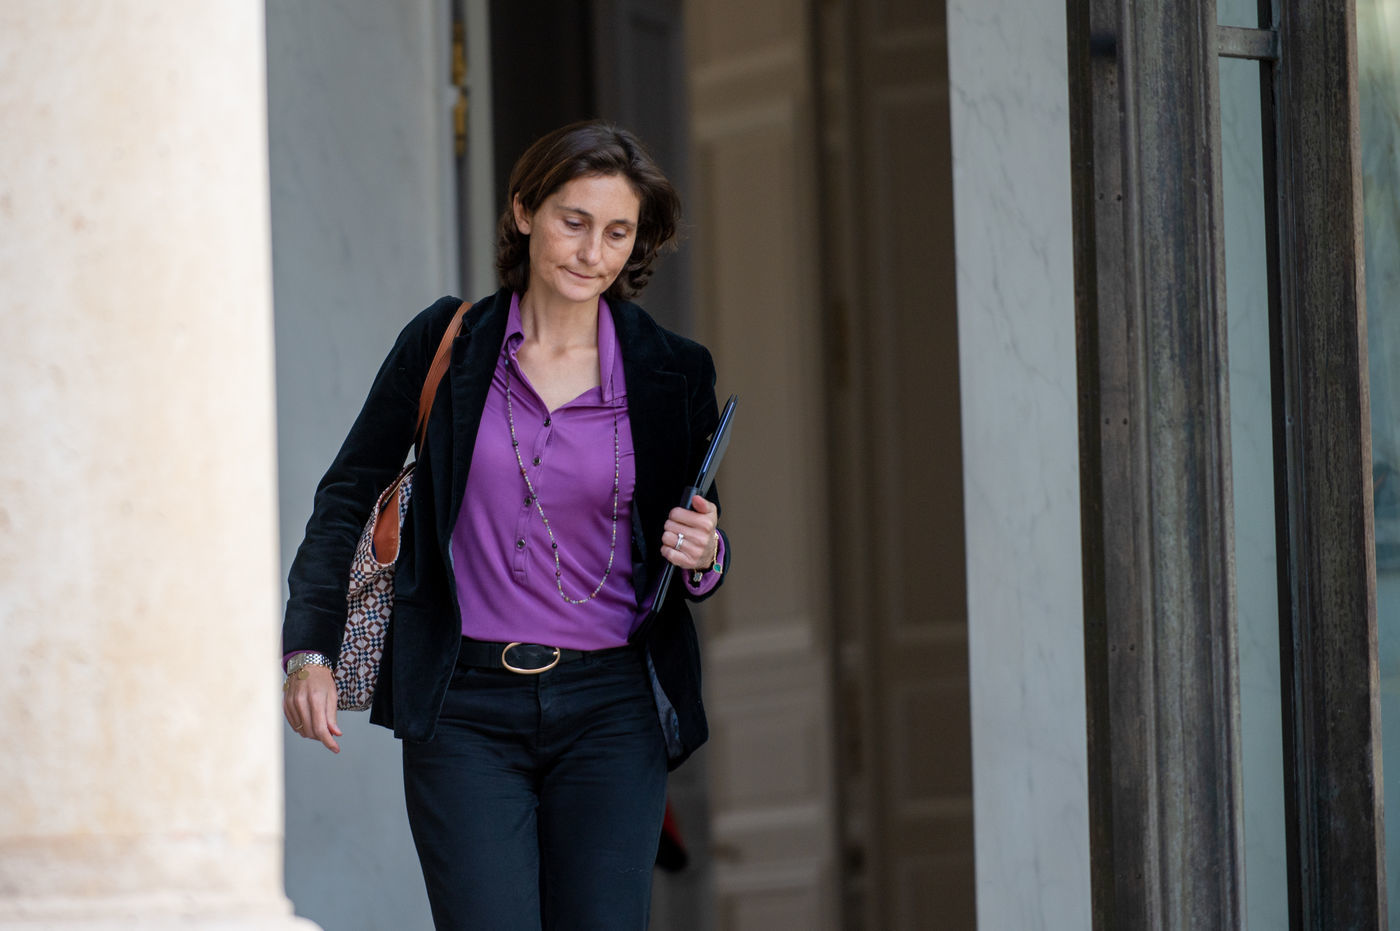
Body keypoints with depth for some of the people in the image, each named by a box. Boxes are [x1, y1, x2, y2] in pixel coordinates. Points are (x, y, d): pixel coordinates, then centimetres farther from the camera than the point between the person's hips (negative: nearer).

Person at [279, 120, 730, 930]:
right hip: (465, 711, -1)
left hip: (609, 710, 1)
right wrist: (311, 649, 1)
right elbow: (349, 496, 10)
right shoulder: (446, 344, 3)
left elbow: (702, 536, 15)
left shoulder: (673, 374, 5)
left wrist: (703, 555, -9)